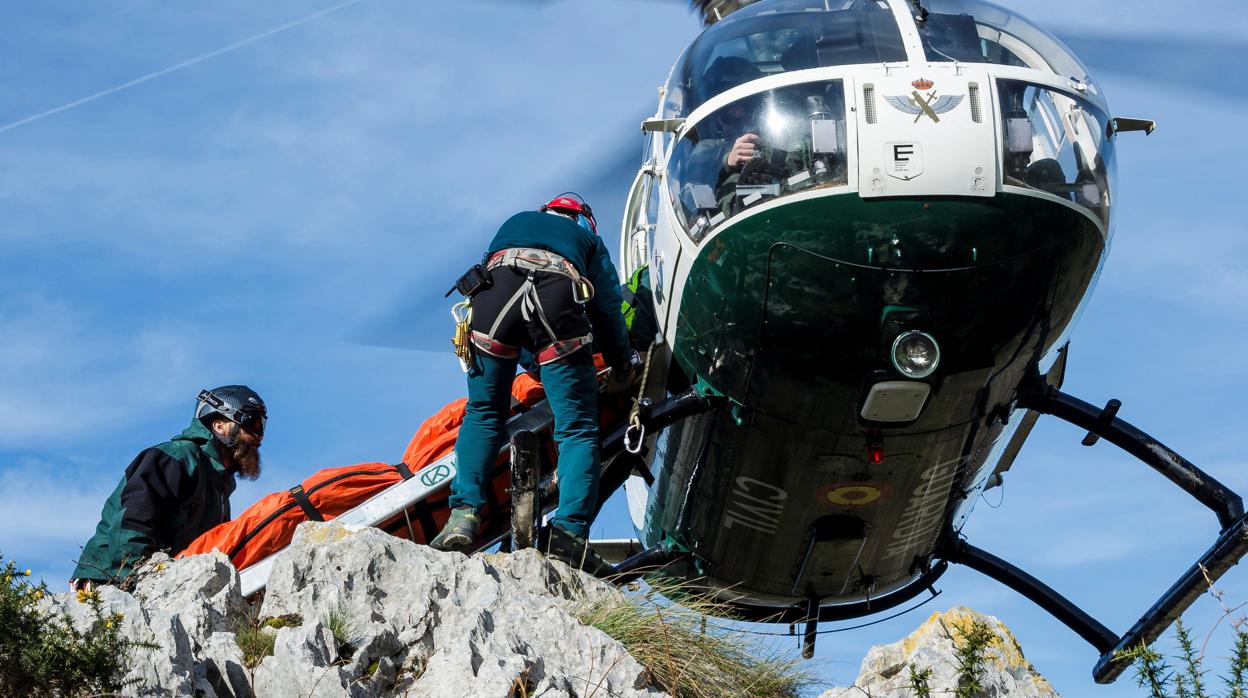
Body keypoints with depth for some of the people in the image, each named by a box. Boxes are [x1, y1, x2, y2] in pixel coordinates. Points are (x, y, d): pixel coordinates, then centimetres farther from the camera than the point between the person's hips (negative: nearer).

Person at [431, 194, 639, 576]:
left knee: (482, 414, 15)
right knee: (577, 429, 1)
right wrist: (624, 365, 44)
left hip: (496, 285, 2)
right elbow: (608, 305, 29)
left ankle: (464, 515, -1)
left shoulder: (515, 222, 44)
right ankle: (568, 531, -13)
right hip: (559, 290, -2)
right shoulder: (587, 237, 37)